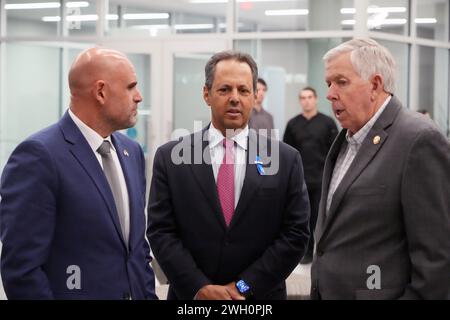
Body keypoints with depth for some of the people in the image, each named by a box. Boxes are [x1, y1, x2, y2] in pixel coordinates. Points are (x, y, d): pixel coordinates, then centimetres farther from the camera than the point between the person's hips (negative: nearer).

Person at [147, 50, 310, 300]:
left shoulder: (286, 160, -3)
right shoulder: (169, 158, -3)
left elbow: (296, 233, -5)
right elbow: (160, 231, -5)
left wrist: (245, 286, -12)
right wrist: (199, 287, -15)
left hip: (260, 296, 0)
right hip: (191, 295, 0)